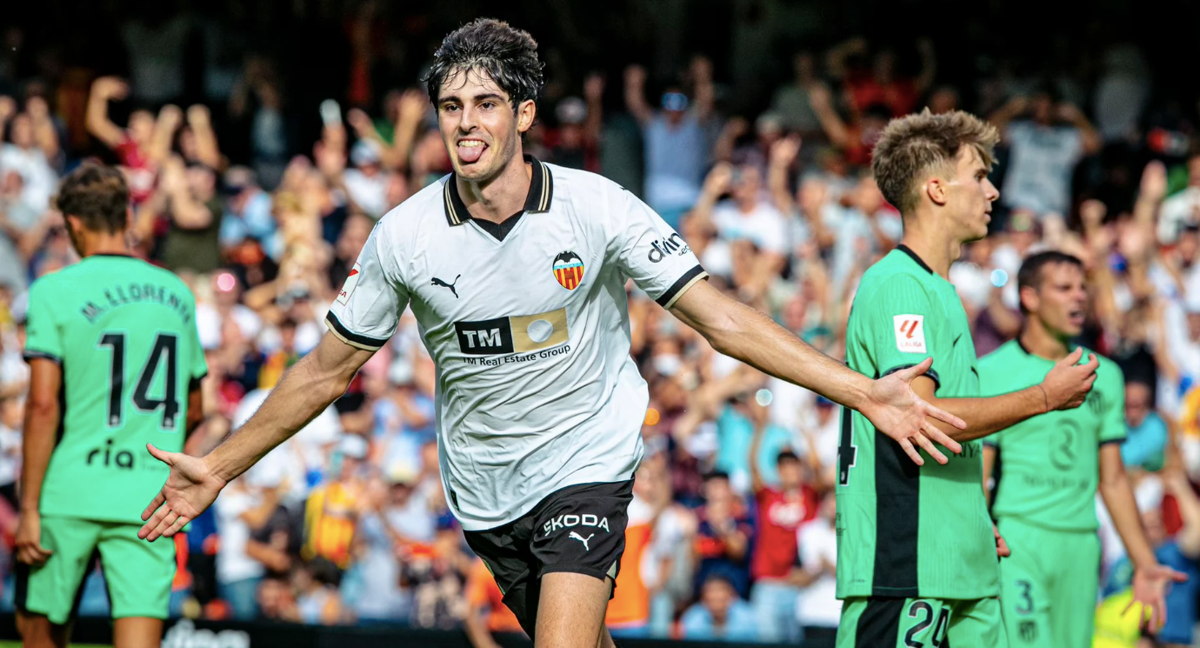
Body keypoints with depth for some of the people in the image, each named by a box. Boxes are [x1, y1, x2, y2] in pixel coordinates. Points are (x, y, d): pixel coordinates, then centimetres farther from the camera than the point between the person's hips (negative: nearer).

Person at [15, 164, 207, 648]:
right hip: (150, 499, 3)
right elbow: (192, 411, 18)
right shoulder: (177, 294, 10)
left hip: (71, 494, -3)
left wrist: (28, 508, -9)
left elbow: (43, 405, -11)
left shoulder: (54, 292, -4)